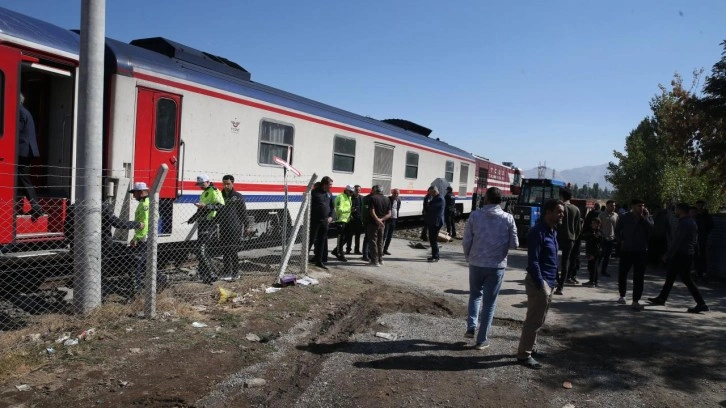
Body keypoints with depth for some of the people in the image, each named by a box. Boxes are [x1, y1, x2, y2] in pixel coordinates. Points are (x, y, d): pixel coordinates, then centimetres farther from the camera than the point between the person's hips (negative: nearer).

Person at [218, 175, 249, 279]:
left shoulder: (238, 196, 1)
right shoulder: (220, 196, 12)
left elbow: (243, 212, 2)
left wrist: (246, 227, -1)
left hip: (235, 228, -5)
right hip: (223, 228, 5)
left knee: (233, 251, -6)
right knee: (225, 251, 8)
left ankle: (236, 272, 3)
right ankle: (227, 271, 18)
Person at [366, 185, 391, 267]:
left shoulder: (372, 198, -9)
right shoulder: (387, 199, 7)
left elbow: (372, 212, -20)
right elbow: (389, 214, 2)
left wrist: (378, 220, -20)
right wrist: (382, 219, -9)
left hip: (373, 223, -5)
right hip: (382, 224, 5)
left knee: (373, 242, 2)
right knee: (380, 242, 17)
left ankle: (375, 261, 1)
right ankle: (380, 259, 22)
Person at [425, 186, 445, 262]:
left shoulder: (439, 199, -16)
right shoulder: (435, 198, 17)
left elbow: (431, 208, -20)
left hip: (435, 222, -10)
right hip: (432, 222, 10)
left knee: (433, 240, -7)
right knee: (432, 239, 14)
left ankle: (435, 257, -3)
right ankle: (434, 255, 22)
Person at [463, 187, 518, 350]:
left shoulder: (475, 215, -6)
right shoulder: (508, 218, -7)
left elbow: (466, 241, -4)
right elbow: (514, 244, -3)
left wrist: (469, 257, 13)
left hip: (476, 263, 1)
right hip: (497, 265, -1)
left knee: (475, 295, 24)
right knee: (489, 302, 9)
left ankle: (471, 327, 14)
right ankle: (482, 339, 14)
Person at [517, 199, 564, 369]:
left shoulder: (552, 230, 11)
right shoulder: (538, 232, -18)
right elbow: (533, 261, -21)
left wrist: (552, 281, 16)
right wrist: (540, 285, -22)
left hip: (549, 282, 10)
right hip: (539, 282, -9)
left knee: (538, 319, 18)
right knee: (534, 320, -3)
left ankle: (531, 348, 31)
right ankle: (524, 354, 6)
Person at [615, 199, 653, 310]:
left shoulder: (646, 218, 2)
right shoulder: (625, 217, 0)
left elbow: (652, 229, -16)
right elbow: (617, 230, 11)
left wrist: (645, 218, -17)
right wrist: (621, 240, -1)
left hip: (641, 251, 0)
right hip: (626, 250, 0)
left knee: (639, 277, -2)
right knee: (622, 274, 9)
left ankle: (636, 301, 3)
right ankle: (622, 296, 29)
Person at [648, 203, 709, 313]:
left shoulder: (684, 223, -19)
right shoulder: (691, 221, 13)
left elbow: (677, 242, -22)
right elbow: (695, 240, 18)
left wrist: (668, 255, -17)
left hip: (681, 256, -10)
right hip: (687, 254, 10)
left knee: (687, 280, -5)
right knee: (670, 277, 16)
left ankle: (701, 304, -2)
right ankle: (661, 298, 25)